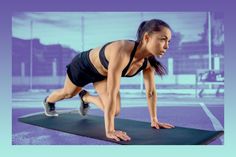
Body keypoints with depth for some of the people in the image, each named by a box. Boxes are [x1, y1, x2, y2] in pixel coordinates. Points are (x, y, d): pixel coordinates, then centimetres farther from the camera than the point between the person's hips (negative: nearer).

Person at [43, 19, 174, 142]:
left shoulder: (149, 60, -24)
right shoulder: (122, 52, -46)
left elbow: (151, 91, -13)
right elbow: (112, 93, -47)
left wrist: (154, 120, -10)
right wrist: (109, 130, -46)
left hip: (103, 74, 5)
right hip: (83, 66, -5)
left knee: (115, 112, -1)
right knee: (68, 93, 24)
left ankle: (86, 97, 29)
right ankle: (48, 101, 60)